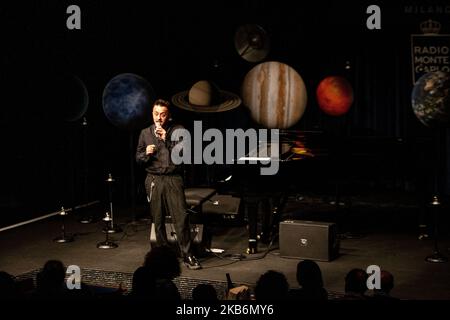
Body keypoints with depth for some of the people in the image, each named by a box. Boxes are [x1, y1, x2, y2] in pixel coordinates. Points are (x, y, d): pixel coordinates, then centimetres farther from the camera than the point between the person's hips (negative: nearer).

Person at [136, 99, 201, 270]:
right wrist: (146, 154, -8)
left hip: (174, 179, -2)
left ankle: (188, 256, -3)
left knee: (181, 218, -8)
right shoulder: (145, 133, 11)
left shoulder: (178, 130, 4)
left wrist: (167, 139, -16)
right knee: (158, 220, 6)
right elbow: (138, 157, 14)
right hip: (154, 180, 3)